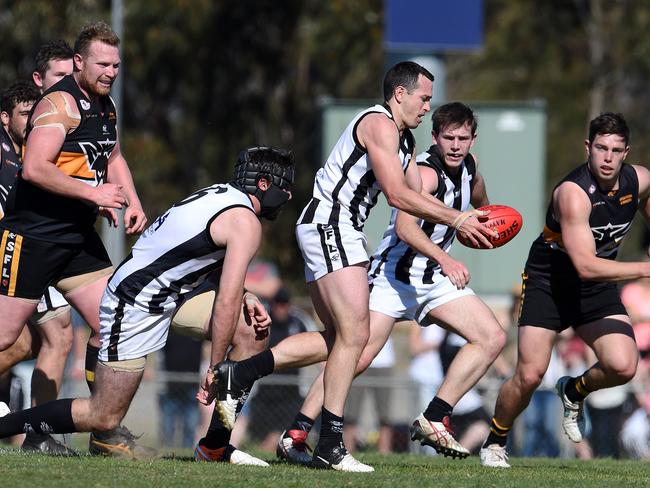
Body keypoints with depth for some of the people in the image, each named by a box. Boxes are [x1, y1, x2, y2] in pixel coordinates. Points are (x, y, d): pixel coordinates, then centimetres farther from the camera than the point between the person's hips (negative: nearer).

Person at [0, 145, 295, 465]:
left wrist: (242, 299, 11)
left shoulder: (221, 194, 12)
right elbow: (226, 303, -19)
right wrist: (215, 370, -14)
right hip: (135, 309, -10)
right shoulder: (245, 222, -16)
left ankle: (215, 448, 10)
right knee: (103, 418, -6)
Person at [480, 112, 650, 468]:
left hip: (598, 291, 5)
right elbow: (585, 266, -36)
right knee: (529, 375, -14)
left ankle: (574, 392, 16)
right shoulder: (573, 193, -30)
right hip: (548, 284, -5)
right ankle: (495, 442, 13)